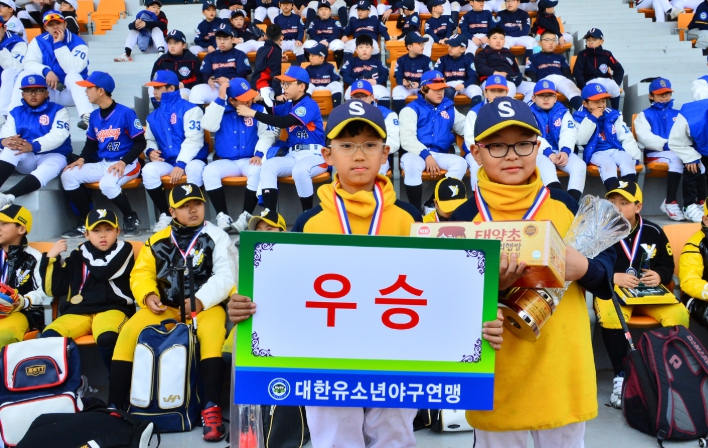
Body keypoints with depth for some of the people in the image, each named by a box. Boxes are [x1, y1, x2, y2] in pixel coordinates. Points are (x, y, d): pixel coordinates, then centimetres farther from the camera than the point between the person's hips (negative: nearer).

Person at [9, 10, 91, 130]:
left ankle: (87, 116, -49)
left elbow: (73, 69, -27)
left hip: (70, 93, -3)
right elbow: (29, 63, -12)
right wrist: (46, 71, -31)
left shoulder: (78, 43, -12)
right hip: (47, 92, 3)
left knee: (73, 76, -34)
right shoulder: (38, 41, -1)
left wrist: (59, 44, -27)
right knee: (24, 75, -19)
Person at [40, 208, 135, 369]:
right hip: (78, 312, 4)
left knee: (107, 338, -36)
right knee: (48, 336, -24)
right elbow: (56, 289, 16)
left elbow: (103, 271, -11)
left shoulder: (123, 249, 8)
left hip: (112, 309, -4)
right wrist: (51, 258, 7)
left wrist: (85, 254, 7)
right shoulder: (78, 255, 18)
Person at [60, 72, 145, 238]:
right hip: (102, 164, 7)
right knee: (68, 175, -10)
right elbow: (91, 143, 19)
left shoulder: (125, 113, -11)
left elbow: (141, 143, -10)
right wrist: (82, 158, -2)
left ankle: (131, 218, -9)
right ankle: (86, 221, 1)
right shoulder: (94, 116, 10)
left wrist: (123, 162, -22)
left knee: (107, 184, -36)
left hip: (126, 165, -7)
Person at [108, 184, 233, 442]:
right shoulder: (158, 240, 13)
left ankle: (211, 409, -33)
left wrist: (201, 300, -23)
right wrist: (148, 295, -10)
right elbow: (141, 272, 12)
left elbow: (225, 276, -8)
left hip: (205, 306, -3)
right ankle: (115, 407, -11)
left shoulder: (217, 236, 2)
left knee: (212, 333, -35)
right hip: (163, 307, 4)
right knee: (129, 332, -19)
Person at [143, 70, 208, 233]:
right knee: (148, 170, -25)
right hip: (166, 162, 5)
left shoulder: (190, 109, -4)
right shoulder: (153, 116, 15)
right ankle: (165, 214, -12)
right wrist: (150, 151, -1)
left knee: (194, 169, -38)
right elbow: (150, 140, 25)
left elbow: (194, 139, -14)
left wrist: (181, 164, -24)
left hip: (191, 160, -5)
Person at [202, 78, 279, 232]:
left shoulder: (258, 109, 3)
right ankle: (223, 215, -21)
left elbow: (268, 133, -2)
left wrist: (260, 153, -18)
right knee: (209, 171, -27)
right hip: (225, 161, 1)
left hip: (249, 160, -1)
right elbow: (209, 126, -14)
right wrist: (219, 99, -15)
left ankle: (246, 215, -23)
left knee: (257, 171, -34)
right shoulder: (221, 109, 5)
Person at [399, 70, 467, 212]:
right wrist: (426, 154, -19)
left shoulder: (449, 108, 18)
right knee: (411, 164, -37)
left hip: (440, 155, 4)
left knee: (460, 162, -24)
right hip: (416, 154, -4)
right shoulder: (411, 109, 5)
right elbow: (407, 139, -7)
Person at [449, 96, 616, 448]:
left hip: (564, 364, 2)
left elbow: (608, 267, 6)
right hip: (498, 371, -2)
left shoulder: (565, 205, 0)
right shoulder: (464, 217, -8)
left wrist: (583, 268, -15)